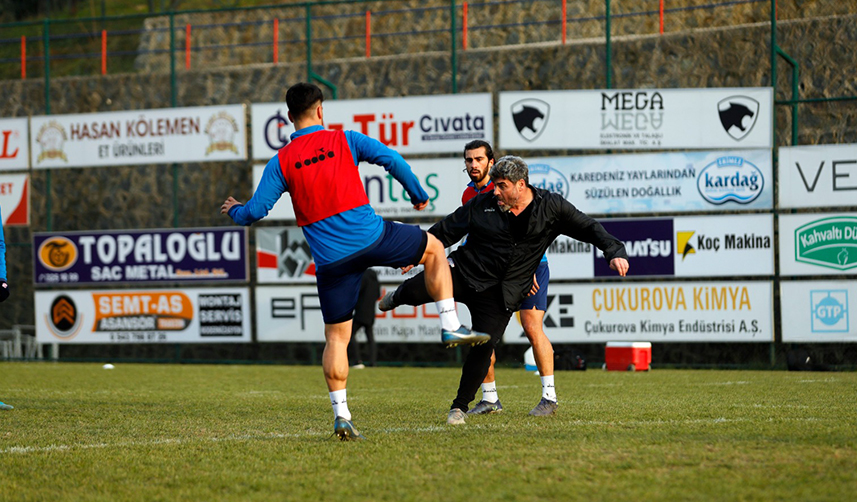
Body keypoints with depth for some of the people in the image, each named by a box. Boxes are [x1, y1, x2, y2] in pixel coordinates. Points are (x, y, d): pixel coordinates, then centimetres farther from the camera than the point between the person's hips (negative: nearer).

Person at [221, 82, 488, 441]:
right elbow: (391, 159, -1)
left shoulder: (280, 163, 4)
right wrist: (418, 195, 15)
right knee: (433, 248, 23)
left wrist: (234, 210, 26)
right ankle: (450, 327, 14)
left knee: (336, 337, 9)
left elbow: (255, 211, 3)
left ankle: (341, 414, 1)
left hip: (330, 259, 1)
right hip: (371, 237, -1)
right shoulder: (344, 140, 3)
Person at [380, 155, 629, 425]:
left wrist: (614, 251, -6)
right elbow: (447, 229, 9)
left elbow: (588, 228, 5)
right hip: (464, 272, 1)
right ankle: (397, 297, 23)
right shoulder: (483, 205, -1)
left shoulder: (551, 206, -2)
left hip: (500, 295, 0)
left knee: (484, 346, -13)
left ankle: (460, 406, 6)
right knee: (417, 289, -19)